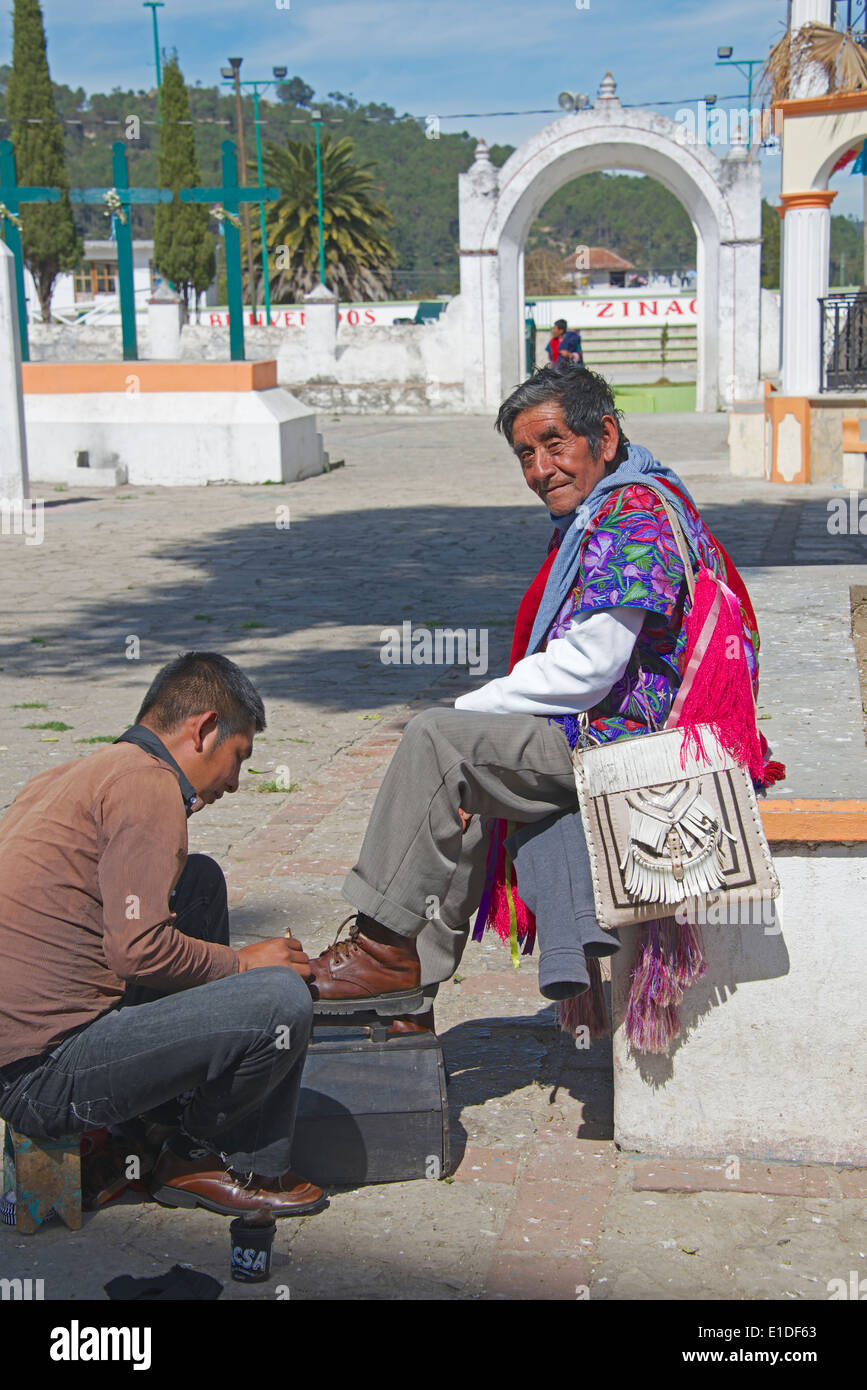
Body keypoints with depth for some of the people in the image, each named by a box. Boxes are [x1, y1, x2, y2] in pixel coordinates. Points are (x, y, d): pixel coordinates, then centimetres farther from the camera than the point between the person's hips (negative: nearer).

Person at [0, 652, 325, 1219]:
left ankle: (171, 1125, 19)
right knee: (282, 997, -19)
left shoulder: (70, 776, 17)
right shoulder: (148, 785, -11)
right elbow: (139, 950, -20)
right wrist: (240, 962, -3)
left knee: (201, 880, 19)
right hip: (46, 1079, -10)